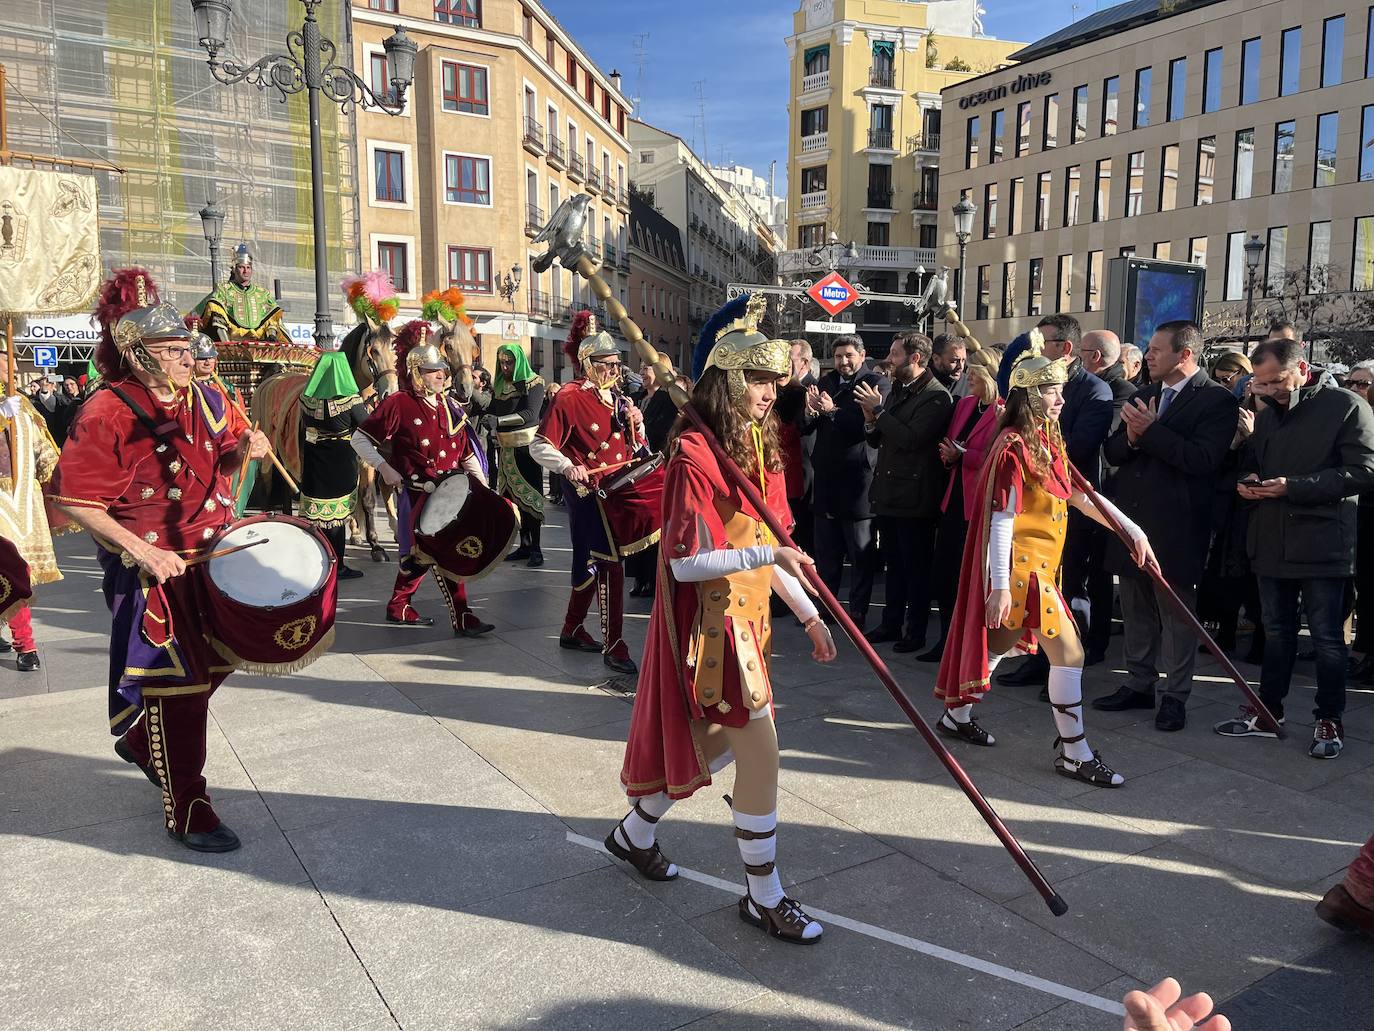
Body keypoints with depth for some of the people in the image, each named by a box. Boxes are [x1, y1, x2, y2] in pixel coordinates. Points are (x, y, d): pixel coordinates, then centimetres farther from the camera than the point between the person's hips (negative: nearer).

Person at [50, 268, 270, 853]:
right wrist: (141, 550, -24)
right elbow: (74, 500, -15)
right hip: (153, 569, -7)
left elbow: (223, 460, 18)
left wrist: (244, 449, -6)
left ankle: (141, 741, 45)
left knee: (213, 664, 18)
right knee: (175, 683, 0)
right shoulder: (108, 413, -15)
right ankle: (186, 809, 14)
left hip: (213, 557, 7)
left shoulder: (203, 399, 4)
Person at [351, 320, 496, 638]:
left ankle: (399, 606, 31)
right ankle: (462, 617, 2)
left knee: (422, 553, 15)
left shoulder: (449, 405, 10)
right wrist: (384, 468, -16)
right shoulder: (398, 403, -8)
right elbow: (360, 439, -5)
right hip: (418, 495, -6)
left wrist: (483, 485, 2)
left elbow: (467, 452, 13)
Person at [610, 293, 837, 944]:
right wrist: (765, 554, -28)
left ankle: (634, 832, 41)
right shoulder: (695, 454, -17)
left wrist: (808, 614, 14)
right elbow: (684, 561, -21)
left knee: (717, 744, 19)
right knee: (762, 752, -6)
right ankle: (764, 898, 13)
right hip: (709, 623, -9)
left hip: (745, 617, 9)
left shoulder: (759, 448, 10)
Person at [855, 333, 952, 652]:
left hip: (915, 497, -8)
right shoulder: (896, 391, 13)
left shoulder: (936, 397, -14)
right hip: (888, 491, 8)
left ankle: (915, 632, 12)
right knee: (894, 563, 16)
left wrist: (879, 410, -18)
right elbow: (876, 440, 16)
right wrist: (871, 420, -5)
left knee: (916, 566, 2)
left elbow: (911, 439, -25)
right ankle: (891, 623, 26)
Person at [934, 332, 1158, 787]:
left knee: (999, 643, 18)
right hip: (1021, 566, -9)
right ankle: (1074, 753, 5)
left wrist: (1132, 529, 13)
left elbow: (1081, 495, 16)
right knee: (1069, 652, -5)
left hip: (1037, 566, 9)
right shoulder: (1014, 447, -17)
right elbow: (1000, 519, -20)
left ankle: (957, 715, 33)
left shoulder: (1047, 441, 11)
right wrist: (1000, 586, -23)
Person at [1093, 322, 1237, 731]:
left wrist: (1151, 431, -20)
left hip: (1175, 526, -7)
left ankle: (1175, 695, 14)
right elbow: (1112, 453, 9)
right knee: (1136, 611, 15)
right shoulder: (1143, 395, 13)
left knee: (1176, 613, 3)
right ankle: (1139, 685, 27)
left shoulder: (1216, 400, -7)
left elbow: (1204, 459, -20)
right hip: (1132, 521, 7)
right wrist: (1130, 437, -13)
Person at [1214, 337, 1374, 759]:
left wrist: (1294, 486, -21)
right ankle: (1267, 711, 23)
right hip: (1272, 543, 6)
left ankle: (1329, 719, 16)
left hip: (1322, 545, -6)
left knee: (1327, 637, 3)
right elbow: (1250, 462, 22)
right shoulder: (1268, 414, 13)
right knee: (1276, 632, 14)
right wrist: (1248, 480, -2)